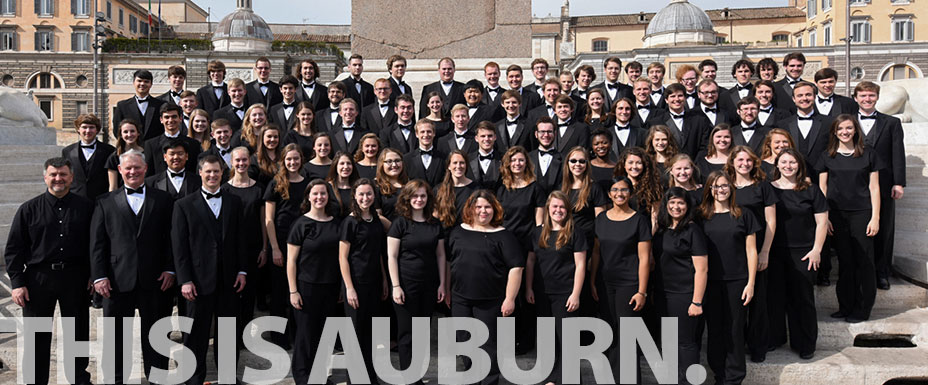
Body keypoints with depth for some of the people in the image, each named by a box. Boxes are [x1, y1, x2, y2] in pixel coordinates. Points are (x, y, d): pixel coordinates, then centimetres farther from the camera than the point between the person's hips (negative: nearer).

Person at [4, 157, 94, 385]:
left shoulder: (85, 207, 3)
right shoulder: (29, 209, 2)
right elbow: (14, 249, 2)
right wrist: (17, 283, -4)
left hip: (75, 278, 0)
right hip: (38, 278, 0)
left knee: (78, 332, 10)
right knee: (37, 336, 8)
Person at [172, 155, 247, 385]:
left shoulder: (234, 202, 9)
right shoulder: (184, 205, -1)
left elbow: (240, 239, 9)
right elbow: (179, 246, -4)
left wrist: (242, 271, 2)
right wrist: (185, 280, -10)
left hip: (229, 279, 3)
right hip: (200, 279, -2)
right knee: (197, 333, 7)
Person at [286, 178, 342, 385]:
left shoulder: (336, 223, 7)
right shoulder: (301, 223, -6)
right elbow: (291, 260, -7)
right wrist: (293, 291, -11)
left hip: (331, 287, 4)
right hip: (307, 285, -4)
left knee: (325, 330, 10)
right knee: (306, 330, 2)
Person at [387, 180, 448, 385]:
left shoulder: (435, 224, 8)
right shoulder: (400, 223, -4)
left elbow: (440, 255, 12)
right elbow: (392, 256, -7)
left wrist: (442, 284, 6)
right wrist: (396, 286, -12)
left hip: (429, 286, 4)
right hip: (407, 285, -4)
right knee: (407, 334, 1)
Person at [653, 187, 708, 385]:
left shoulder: (692, 230, -10)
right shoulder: (662, 230, 10)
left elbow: (702, 269, -13)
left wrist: (697, 302, -17)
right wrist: (653, 292, 13)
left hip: (685, 295, -7)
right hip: (664, 295, 7)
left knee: (686, 342, 0)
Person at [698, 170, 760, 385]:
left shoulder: (743, 215, 2)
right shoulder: (701, 217, 5)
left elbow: (751, 250, 2)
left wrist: (751, 282, -3)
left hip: (737, 281, -1)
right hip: (710, 281, 2)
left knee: (734, 329, 3)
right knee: (714, 329, 7)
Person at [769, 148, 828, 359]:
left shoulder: (811, 190, 2)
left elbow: (822, 222, 3)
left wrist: (816, 250, -4)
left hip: (802, 253, -1)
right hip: (774, 253, 1)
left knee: (802, 298, 2)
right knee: (774, 296, 7)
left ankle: (805, 344, 15)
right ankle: (773, 339, 23)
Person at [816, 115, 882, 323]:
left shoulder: (868, 154, 3)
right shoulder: (828, 156, 6)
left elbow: (874, 188, 3)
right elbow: (822, 188, 7)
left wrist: (875, 218, -3)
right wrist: (824, 218, 0)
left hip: (861, 214, -1)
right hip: (837, 215, 1)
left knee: (864, 261, 0)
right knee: (844, 261, 6)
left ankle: (862, 309, 10)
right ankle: (846, 306, 16)